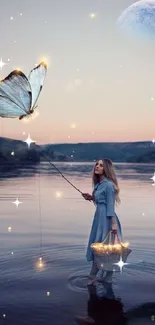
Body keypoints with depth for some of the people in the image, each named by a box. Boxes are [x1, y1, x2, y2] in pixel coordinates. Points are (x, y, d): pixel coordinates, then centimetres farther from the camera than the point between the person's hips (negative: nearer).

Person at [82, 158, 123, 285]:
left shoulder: (108, 185, -14)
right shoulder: (99, 184, 13)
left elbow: (110, 205, -17)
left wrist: (113, 223, -19)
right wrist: (91, 198, 7)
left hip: (106, 218, -10)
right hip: (100, 217, 10)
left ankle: (92, 277, 9)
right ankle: (108, 276, 20)